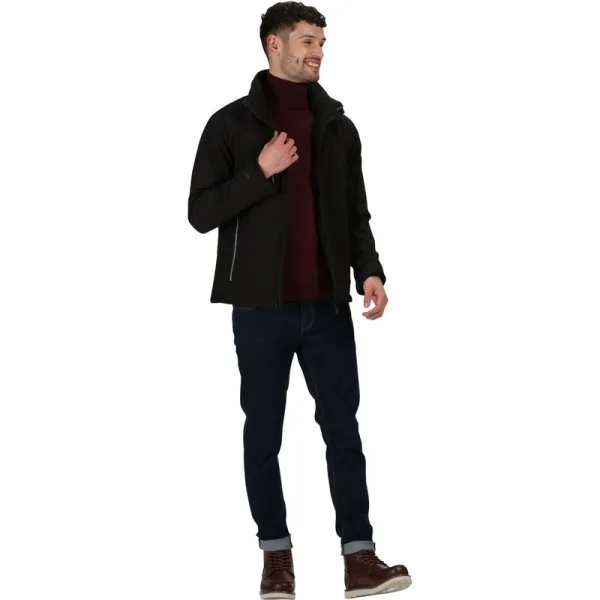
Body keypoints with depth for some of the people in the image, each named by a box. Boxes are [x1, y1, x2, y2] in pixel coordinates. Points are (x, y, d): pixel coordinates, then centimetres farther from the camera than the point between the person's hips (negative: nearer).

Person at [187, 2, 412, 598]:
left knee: (343, 427, 0)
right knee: (263, 432, 6)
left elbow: (356, 213, 13)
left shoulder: (338, 126, 11)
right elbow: (201, 212, -3)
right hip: (261, 306, -2)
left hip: (327, 306, 3)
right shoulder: (232, 123, 0)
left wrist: (369, 272, -4)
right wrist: (260, 172, -15)